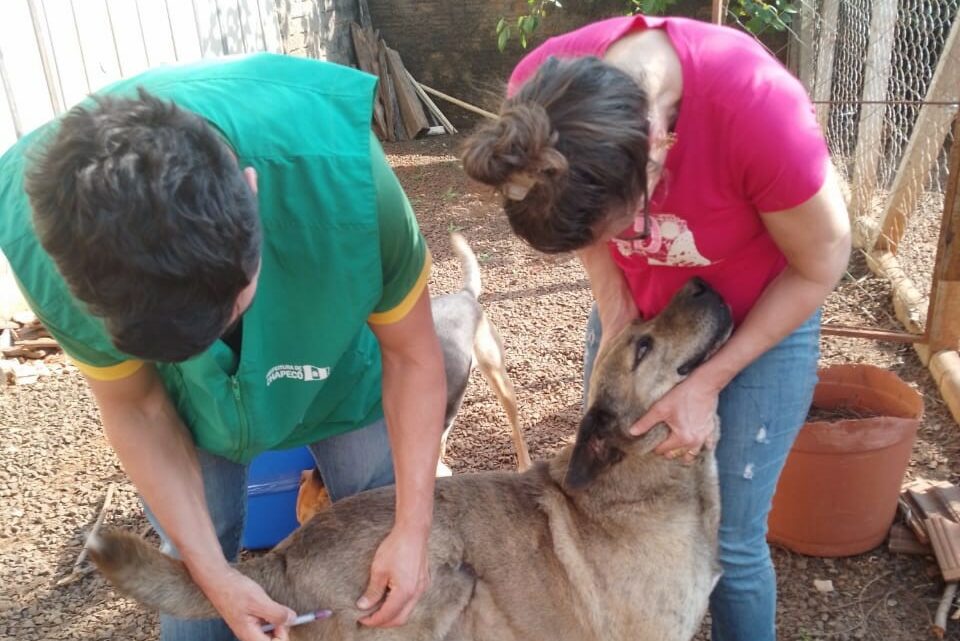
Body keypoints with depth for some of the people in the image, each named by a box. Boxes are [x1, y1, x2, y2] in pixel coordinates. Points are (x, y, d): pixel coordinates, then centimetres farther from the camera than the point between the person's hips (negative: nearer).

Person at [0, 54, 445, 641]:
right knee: (190, 590, 5)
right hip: (182, 397, 1)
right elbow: (134, 407, -16)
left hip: (340, 362, 0)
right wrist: (213, 573, -15)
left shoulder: (340, 175, -40)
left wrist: (413, 528, -21)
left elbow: (411, 352, -22)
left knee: (389, 548, 10)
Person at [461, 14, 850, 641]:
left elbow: (821, 262, -18)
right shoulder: (540, 95, -27)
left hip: (763, 316, -3)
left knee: (727, 539, 2)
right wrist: (614, 320, -15)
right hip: (640, 307, 4)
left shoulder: (758, 108, -38)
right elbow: (587, 217, -4)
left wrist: (708, 382, -19)